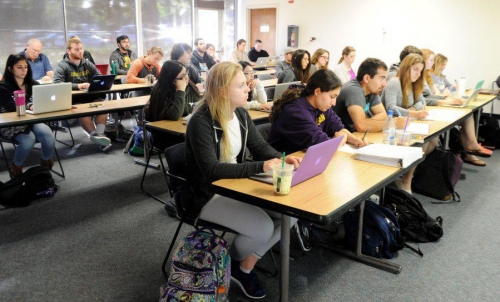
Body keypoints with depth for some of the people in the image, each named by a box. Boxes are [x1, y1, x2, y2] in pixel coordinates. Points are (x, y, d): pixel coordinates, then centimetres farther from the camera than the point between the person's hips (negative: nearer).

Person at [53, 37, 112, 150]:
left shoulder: (87, 64, 13)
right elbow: (57, 84, -15)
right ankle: (95, 134, -35)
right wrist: (77, 86, -28)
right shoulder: (62, 66, -1)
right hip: (72, 100, -4)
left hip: (89, 97, 4)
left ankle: (100, 134, -36)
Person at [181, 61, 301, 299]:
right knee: (262, 228, -25)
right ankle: (231, 264, 10)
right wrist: (260, 167, -36)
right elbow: (211, 170, -31)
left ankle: (246, 265, 9)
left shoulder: (240, 114, 2)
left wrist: (281, 158, -16)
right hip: (207, 195, -8)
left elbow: (260, 146, 7)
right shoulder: (201, 122, -23)